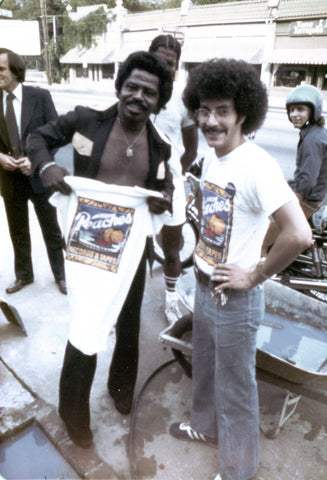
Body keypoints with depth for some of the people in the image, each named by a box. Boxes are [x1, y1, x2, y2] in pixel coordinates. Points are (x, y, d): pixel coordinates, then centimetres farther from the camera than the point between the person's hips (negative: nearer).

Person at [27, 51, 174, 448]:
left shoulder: (159, 145, -1)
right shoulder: (85, 120, -9)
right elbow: (39, 137, 4)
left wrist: (166, 197, -10)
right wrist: (46, 165, -18)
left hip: (132, 246, 4)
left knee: (129, 324, 20)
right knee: (86, 328, 3)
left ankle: (121, 389, 52)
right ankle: (73, 413, 32)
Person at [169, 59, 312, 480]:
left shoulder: (256, 167, -25)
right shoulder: (210, 159, 2)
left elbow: (299, 234, -32)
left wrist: (254, 276, -21)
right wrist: (202, 250, 7)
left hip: (235, 298, -8)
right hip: (203, 286, 8)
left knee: (234, 386, 12)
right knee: (204, 367, 27)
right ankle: (206, 425, 55)